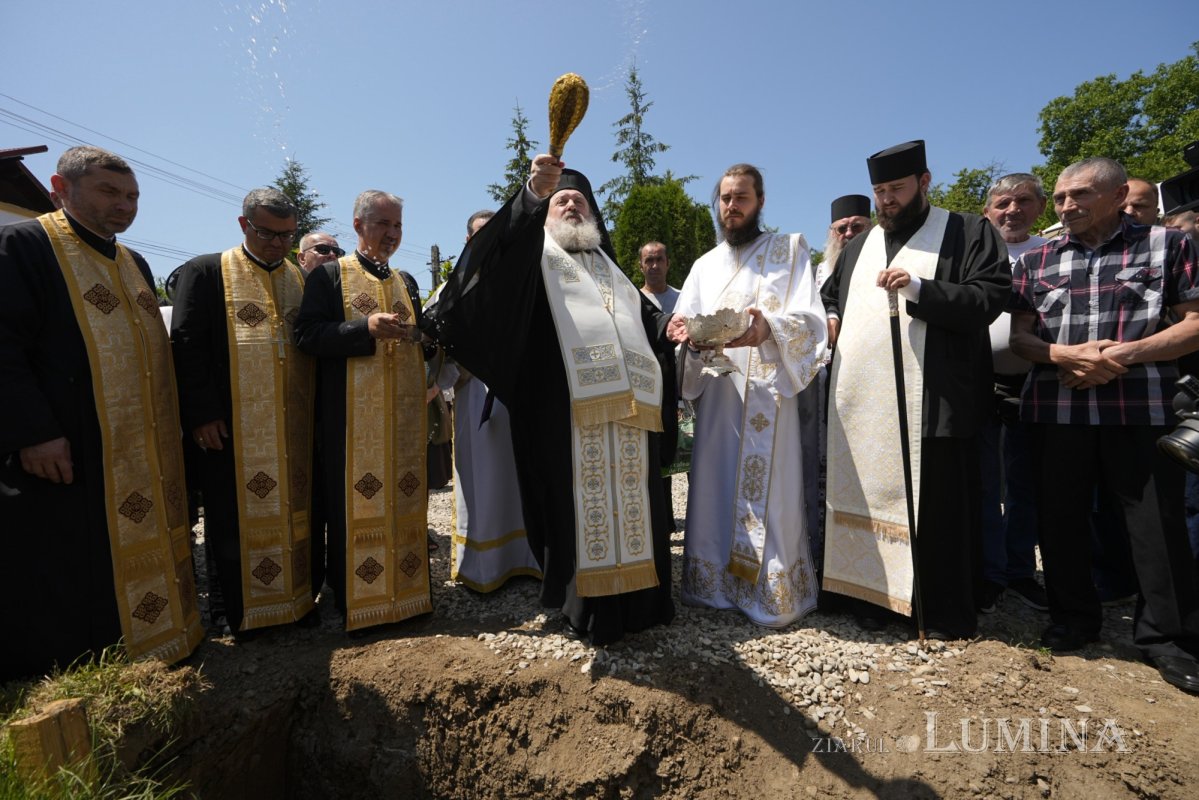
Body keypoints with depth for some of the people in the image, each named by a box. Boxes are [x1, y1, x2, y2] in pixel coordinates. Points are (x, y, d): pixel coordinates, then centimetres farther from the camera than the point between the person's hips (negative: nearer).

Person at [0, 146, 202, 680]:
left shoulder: (135, 265, 18)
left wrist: (170, 430, 15)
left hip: (145, 458, 7)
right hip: (68, 455, -7)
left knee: (142, 562, 15)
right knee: (66, 588, 3)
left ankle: (152, 647, 28)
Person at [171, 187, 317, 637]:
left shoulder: (301, 278, 13)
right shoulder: (205, 272, 1)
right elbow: (186, 345, -5)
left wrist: (317, 410, 6)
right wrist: (200, 414, -12)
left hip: (295, 425, 4)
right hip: (235, 427, -3)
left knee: (295, 512, 10)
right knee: (239, 519, 6)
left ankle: (298, 597, 24)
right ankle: (242, 613, 20)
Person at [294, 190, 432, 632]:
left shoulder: (406, 281, 19)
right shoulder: (328, 275, 4)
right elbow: (307, 335, -7)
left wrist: (424, 334, -3)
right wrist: (366, 328, -19)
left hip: (406, 413, 5)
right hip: (353, 415, -4)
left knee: (406, 500, 7)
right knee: (354, 505, 0)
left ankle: (408, 587, 19)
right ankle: (353, 597, 12)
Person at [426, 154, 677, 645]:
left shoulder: (610, 269, 29)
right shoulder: (536, 256, 14)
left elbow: (648, 317, 26)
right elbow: (508, 240, -9)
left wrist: (670, 328, 4)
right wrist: (533, 194, -25)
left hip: (629, 408, 6)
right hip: (568, 409, -5)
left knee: (630, 504, 8)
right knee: (580, 506, -2)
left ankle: (633, 600, 21)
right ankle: (587, 610, 10)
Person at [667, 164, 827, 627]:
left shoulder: (790, 249, 7)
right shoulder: (704, 266, 18)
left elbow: (811, 318, -7)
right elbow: (686, 324, 11)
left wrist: (768, 328, -28)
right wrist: (684, 333, -14)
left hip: (767, 395, -4)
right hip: (716, 395, 4)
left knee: (769, 495, -5)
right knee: (714, 490, 5)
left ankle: (775, 594, 8)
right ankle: (717, 584, 18)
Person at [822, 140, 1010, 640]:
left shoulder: (969, 233, 5)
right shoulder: (859, 246, 21)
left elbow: (990, 298, -6)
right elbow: (829, 296, 30)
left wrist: (920, 289, -19)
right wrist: (829, 320, 8)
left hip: (930, 404, -4)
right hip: (861, 403, 5)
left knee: (936, 507, 1)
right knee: (868, 500, 7)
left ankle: (947, 614, 15)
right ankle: (875, 593, 19)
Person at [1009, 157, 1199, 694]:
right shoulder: (1037, 261, 12)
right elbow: (1019, 336, 7)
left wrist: (1125, 354, -15)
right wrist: (1067, 355, -11)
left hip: (1141, 409, -2)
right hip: (1056, 409, 3)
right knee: (1060, 519, 10)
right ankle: (1074, 618, 27)